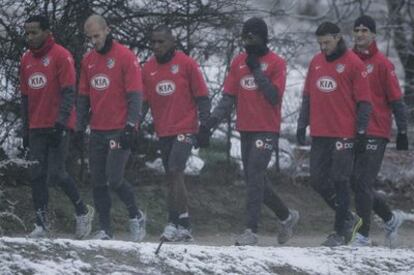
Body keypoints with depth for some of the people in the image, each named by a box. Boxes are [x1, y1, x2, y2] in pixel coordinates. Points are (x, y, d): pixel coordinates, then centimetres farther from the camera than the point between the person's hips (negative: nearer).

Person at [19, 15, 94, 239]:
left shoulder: (61, 56, -8)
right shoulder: (26, 59, 13)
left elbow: (68, 93, -11)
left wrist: (60, 123, -18)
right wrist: (26, 129, 16)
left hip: (57, 126, -6)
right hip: (36, 128, 6)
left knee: (56, 173, -11)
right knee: (37, 176, 0)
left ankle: (82, 212, 9)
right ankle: (41, 224, 3)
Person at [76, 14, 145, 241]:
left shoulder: (125, 57, -7)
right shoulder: (88, 60, 11)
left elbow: (135, 94, -9)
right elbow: (83, 96, 17)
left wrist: (130, 126, -16)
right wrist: (80, 126, 10)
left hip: (119, 130, -6)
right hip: (97, 132, 6)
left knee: (114, 179, -13)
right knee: (98, 183, 4)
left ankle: (135, 216, 10)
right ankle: (105, 229, 10)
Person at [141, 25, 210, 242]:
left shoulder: (186, 64, -4)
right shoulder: (148, 69, 8)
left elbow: (202, 97, -1)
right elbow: (142, 102, 13)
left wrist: (204, 126, -5)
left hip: (185, 129, -5)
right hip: (163, 133, 5)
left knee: (175, 173, -17)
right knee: (173, 178, 7)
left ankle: (176, 223, -19)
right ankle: (183, 226, 12)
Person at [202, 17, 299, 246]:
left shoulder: (276, 63, -5)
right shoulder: (239, 62, 11)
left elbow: (274, 96, -12)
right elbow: (229, 96, 10)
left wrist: (257, 70, -15)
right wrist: (213, 119, -3)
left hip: (267, 130, -6)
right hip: (245, 129, 6)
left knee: (255, 177, -16)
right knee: (255, 179, 10)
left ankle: (251, 230, -16)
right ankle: (286, 216, 28)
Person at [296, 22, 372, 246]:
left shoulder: (353, 63, -5)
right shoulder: (316, 62, 12)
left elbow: (363, 101, -5)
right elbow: (308, 96, 18)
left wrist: (361, 132, -8)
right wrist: (302, 124, 12)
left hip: (343, 134, -6)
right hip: (320, 134, 6)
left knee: (339, 181, -4)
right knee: (318, 181, 4)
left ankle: (341, 231, 5)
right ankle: (348, 219, 21)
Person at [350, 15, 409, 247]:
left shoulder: (382, 63, -3)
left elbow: (396, 99, -3)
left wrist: (402, 131, -6)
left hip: (375, 133, -6)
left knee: (363, 183, -10)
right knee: (357, 183, 8)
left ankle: (363, 235, -5)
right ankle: (391, 219, 27)